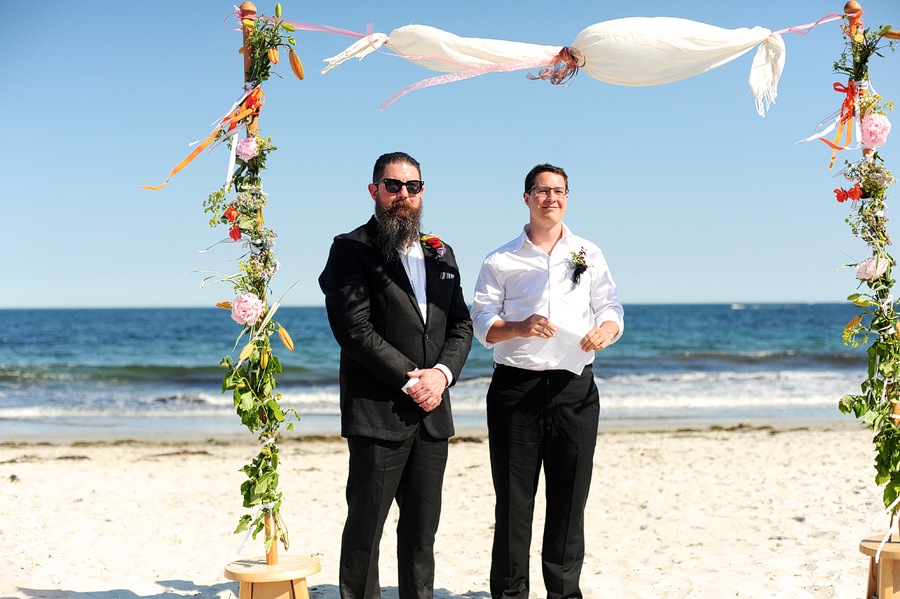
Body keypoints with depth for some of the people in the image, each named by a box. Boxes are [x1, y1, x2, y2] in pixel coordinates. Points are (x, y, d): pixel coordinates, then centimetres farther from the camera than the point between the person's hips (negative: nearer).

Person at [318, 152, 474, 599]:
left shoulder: (440, 254, 17)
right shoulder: (351, 249, -3)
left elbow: (461, 324, 15)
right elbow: (354, 329, -12)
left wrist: (441, 373, -5)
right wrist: (410, 380, -14)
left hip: (432, 412, 6)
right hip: (377, 412, -6)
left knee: (422, 528, 11)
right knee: (365, 527, 0)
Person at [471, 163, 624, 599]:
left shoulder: (589, 255, 14)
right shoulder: (500, 261, 8)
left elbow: (611, 309, 11)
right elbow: (483, 325, 1)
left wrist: (606, 330, -13)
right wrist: (521, 327, -18)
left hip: (575, 388, 2)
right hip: (516, 386, -2)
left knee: (570, 497, 5)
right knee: (513, 498, 0)